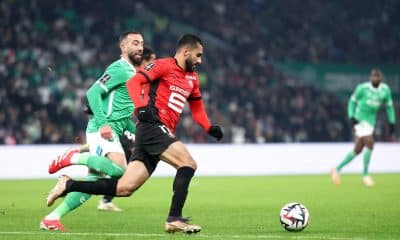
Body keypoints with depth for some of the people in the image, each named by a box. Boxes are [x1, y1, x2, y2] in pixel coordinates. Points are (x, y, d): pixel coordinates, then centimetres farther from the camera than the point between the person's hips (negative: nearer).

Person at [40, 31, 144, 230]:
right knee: (119, 169, -30)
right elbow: (93, 93, -18)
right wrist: (103, 123, -25)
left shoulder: (132, 72, 22)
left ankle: (52, 218, 6)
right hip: (103, 130, -9)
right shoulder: (119, 69, -7)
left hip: (114, 131, 9)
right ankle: (74, 157, -12)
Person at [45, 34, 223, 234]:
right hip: (153, 127, -8)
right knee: (188, 163, -20)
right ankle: (174, 219, -19)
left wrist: (210, 128, 15)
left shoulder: (192, 78, 23)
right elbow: (133, 82, -11)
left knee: (124, 188, -1)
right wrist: (141, 107, -27)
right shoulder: (163, 66, -2)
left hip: (163, 134, 8)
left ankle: (68, 185, 7)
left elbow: (197, 107, 32)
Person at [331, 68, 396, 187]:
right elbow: (352, 101, 2)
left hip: (371, 121, 6)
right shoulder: (362, 88, -9)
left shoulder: (385, 90, 2)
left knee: (357, 150, 7)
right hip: (360, 119, -6)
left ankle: (337, 169, 20)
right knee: (369, 144, -20)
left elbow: (389, 106, 14)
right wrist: (351, 116, -10)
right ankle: (365, 175, -9)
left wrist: (392, 122, 9)